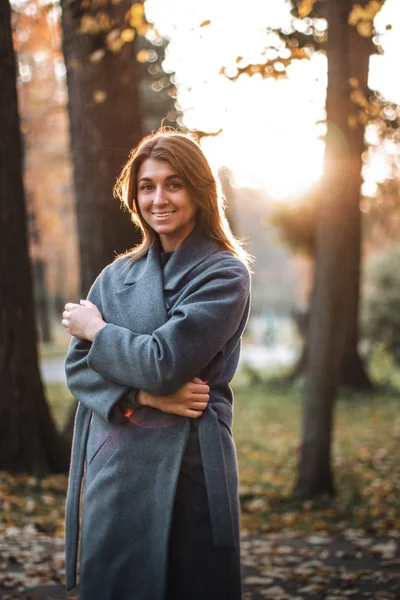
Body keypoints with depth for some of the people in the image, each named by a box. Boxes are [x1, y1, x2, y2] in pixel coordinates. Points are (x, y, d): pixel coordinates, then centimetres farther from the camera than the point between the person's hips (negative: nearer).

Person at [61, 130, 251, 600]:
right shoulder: (118, 275, 11)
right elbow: (77, 367, 3)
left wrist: (97, 330, -1)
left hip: (185, 468, -5)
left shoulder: (224, 274, -6)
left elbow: (165, 362, -16)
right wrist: (143, 395, -13)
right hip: (111, 468, 5)